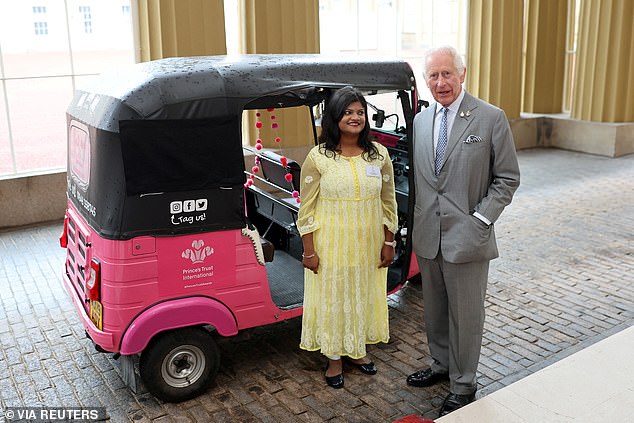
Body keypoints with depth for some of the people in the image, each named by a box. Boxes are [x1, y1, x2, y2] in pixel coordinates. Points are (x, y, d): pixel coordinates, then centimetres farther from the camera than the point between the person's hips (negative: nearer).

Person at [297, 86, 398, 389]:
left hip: (368, 244, 3)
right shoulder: (318, 157, -9)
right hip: (331, 245, -3)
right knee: (332, 299, 9)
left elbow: (388, 202, 6)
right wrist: (309, 250, -10)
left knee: (364, 297, 16)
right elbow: (307, 207, -8)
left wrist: (389, 242, 3)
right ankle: (334, 358, 28)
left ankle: (357, 350, 38)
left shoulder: (379, 154, 0)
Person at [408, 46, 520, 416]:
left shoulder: (491, 118, -8)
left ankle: (464, 385, 24)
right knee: (435, 309, 18)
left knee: (466, 314, 7)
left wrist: (480, 220, -13)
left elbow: (508, 178, -5)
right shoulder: (421, 121, 8)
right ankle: (442, 365, 39)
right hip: (428, 236, 5)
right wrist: (418, 223, 8)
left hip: (467, 237, -5)